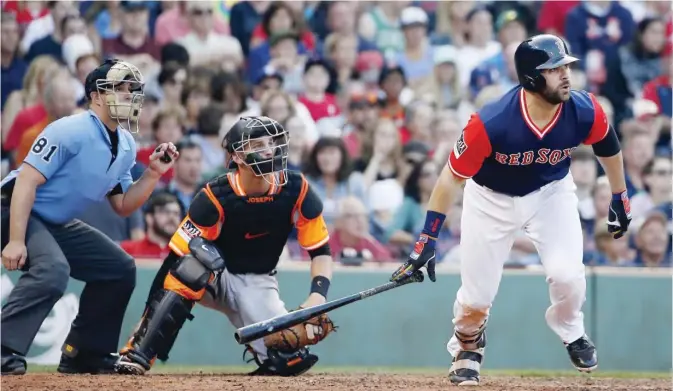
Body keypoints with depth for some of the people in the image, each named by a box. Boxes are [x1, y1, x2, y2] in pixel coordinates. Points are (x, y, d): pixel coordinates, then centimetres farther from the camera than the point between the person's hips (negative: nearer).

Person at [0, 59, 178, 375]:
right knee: (52, 269, -35)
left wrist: (153, 173, 0)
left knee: (121, 268, 8)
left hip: (59, 226, 10)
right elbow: (26, 181, -25)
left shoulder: (126, 146, 6)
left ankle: (84, 354, 16)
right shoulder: (71, 131, -21)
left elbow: (122, 206, 15)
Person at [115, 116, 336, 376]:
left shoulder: (296, 191, -14)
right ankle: (137, 356, -36)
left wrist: (318, 295, -26)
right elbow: (176, 258, -23)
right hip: (214, 277, -2)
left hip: (257, 286, 2)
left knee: (290, 360, -23)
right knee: (193, 265, -39)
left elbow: (321, 251, -7)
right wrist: (152, 317, -32)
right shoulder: (215, 197, -23)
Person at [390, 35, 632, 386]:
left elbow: (607, 145, -2)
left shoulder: (585, 112, -26)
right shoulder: (490, 123, -35)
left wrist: (620, 198, 9)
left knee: (567, 275, -17)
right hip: (492, 199, -2)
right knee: (476, 294, 1)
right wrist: (427, 238, -22)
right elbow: (451, 176, -23)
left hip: (550, 193, 2)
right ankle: (466, 345, 36)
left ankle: (571, 332, 18)